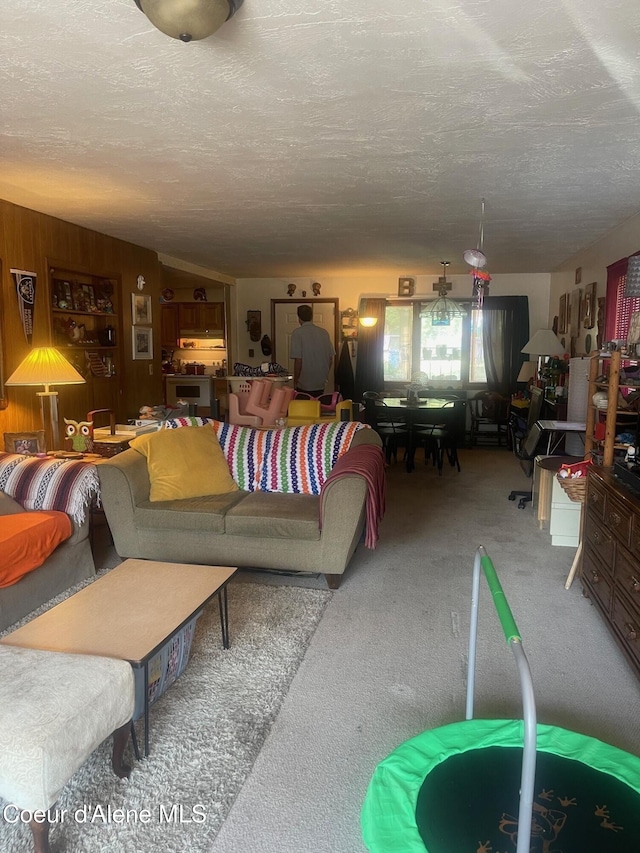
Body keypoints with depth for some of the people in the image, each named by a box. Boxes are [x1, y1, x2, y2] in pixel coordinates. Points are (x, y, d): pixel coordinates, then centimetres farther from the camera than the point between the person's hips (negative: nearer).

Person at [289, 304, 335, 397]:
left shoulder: (297, 333, -10)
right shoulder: (324, 332, 4)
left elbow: (298, 360, -15)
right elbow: (331, 359, 6)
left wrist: (295, 382, -5)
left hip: (304, 386, -4)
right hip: (321, 385, 5)